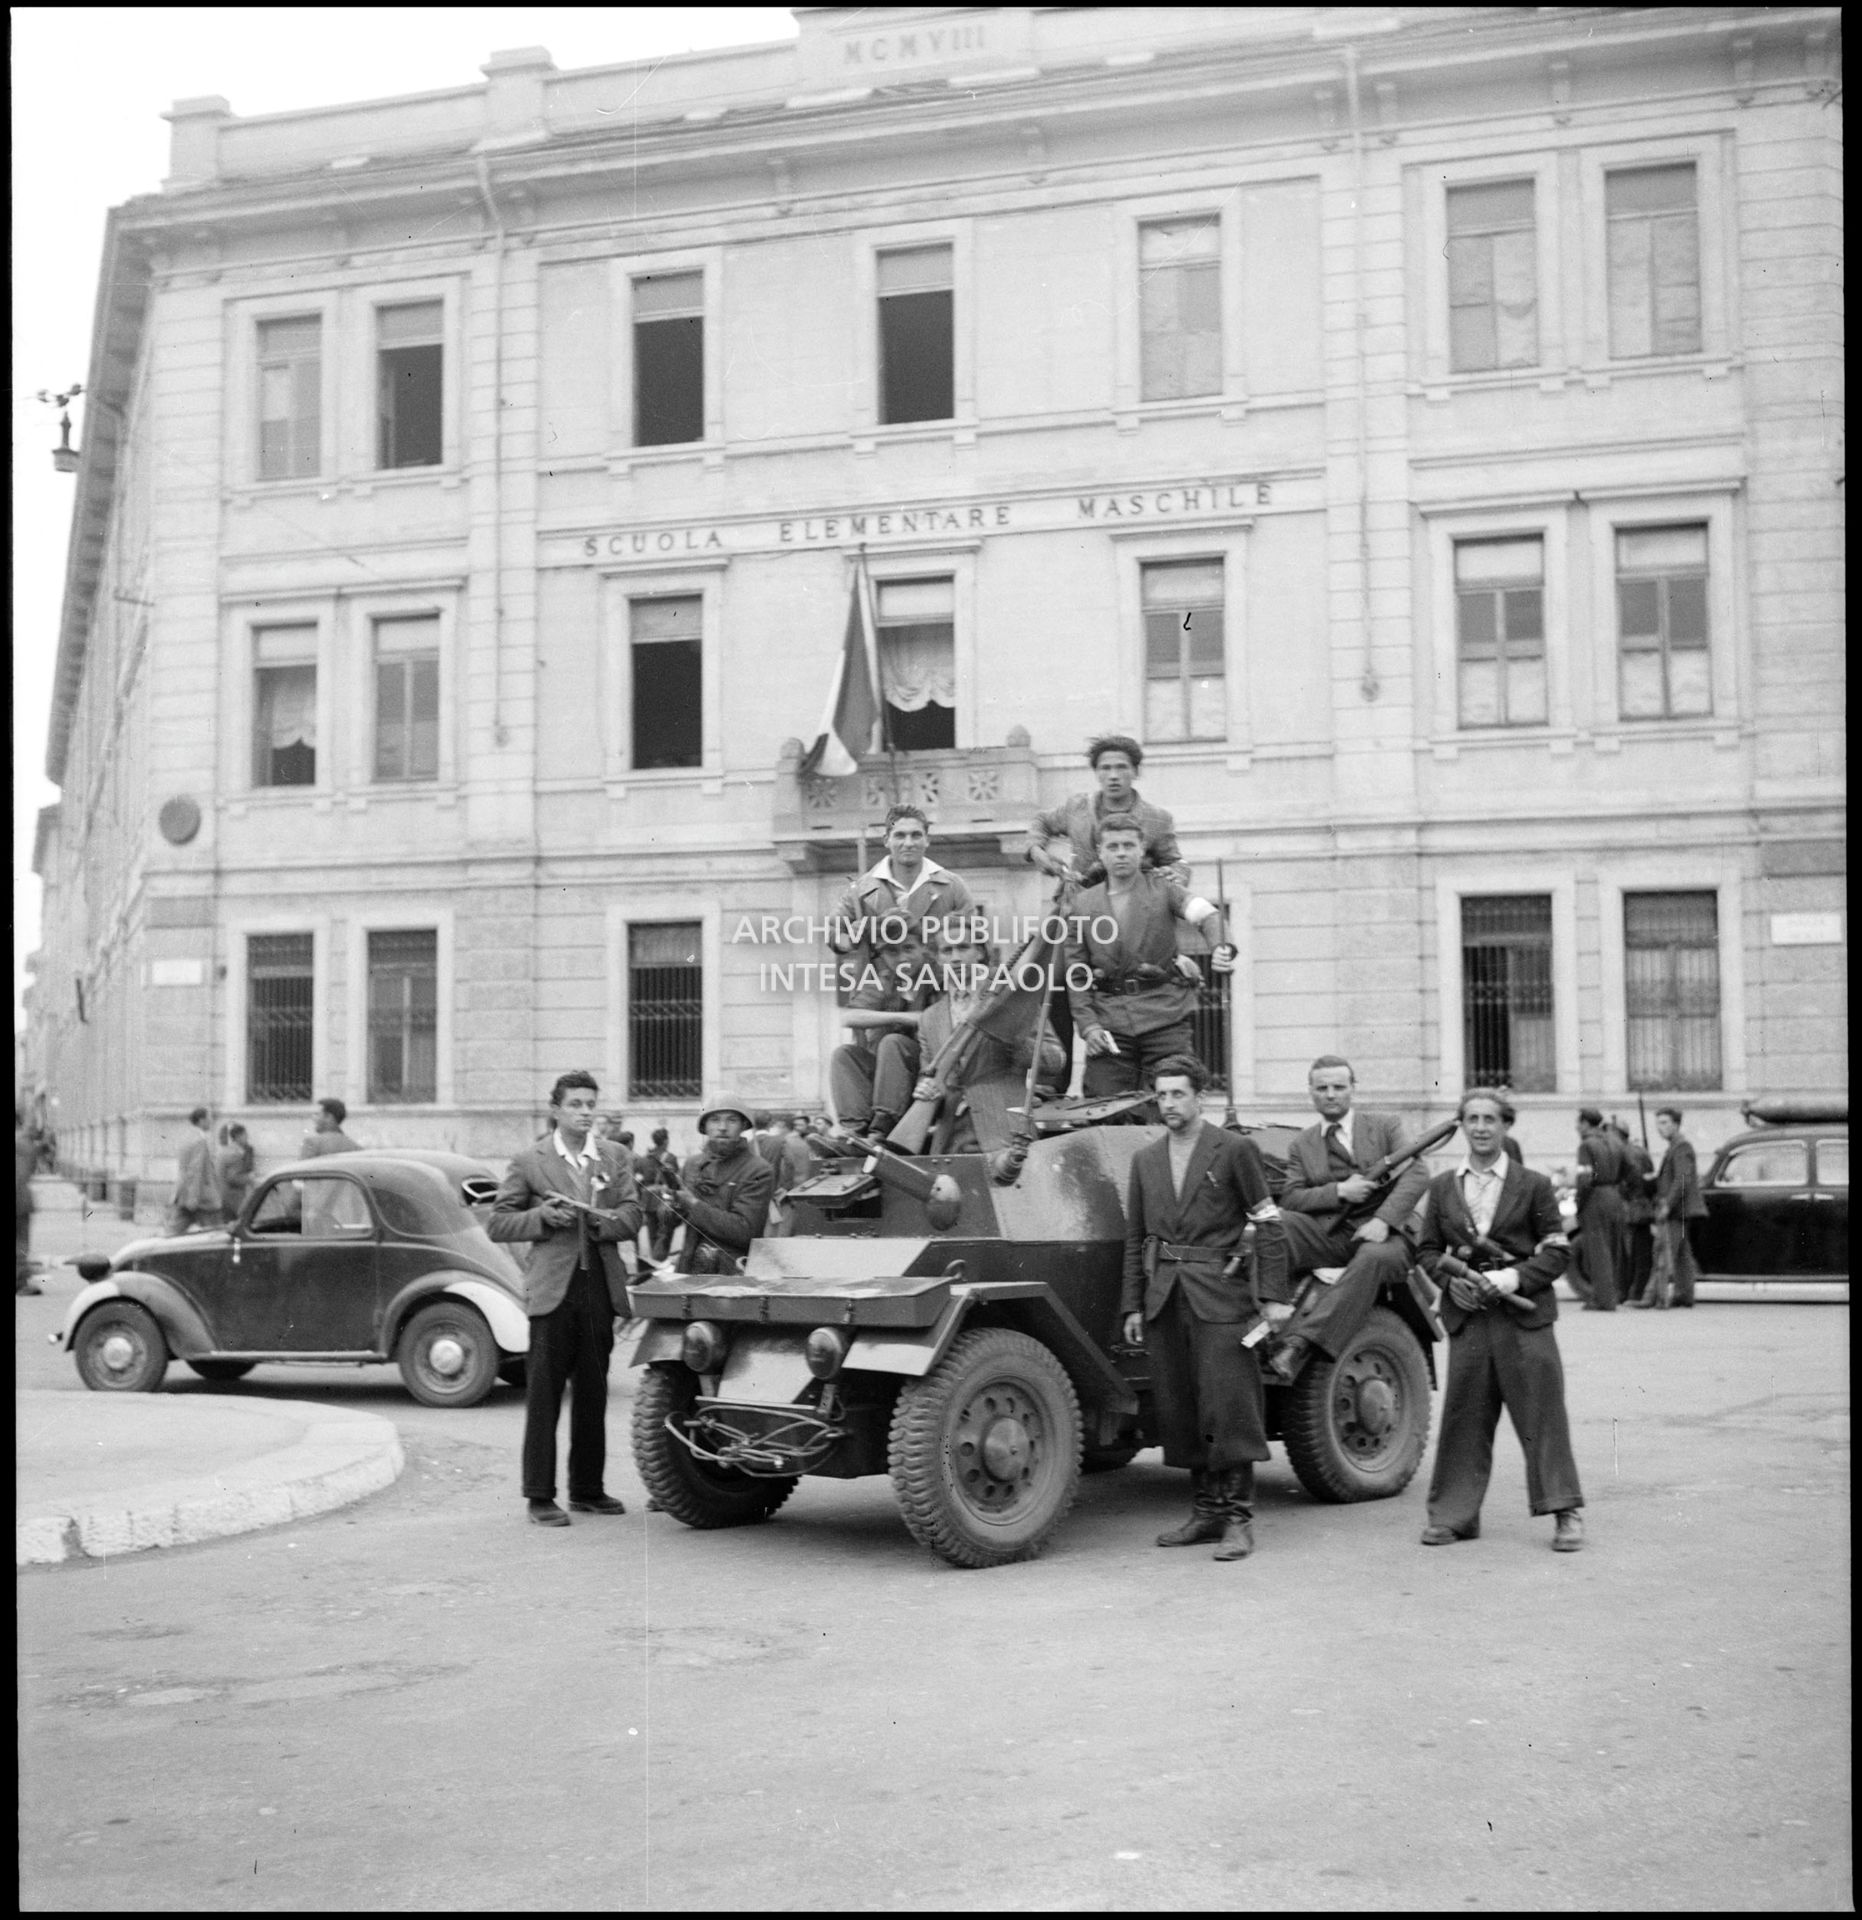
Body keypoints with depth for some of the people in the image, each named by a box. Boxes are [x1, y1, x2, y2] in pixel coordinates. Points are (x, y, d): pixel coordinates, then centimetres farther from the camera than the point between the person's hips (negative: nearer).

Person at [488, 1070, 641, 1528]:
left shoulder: (613, 1158, 12)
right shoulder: (529, 1161, 3)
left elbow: (632, 1216, 3)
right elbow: (497, 1224, 2)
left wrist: (600, 1219, -16)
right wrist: (542, 1217, -13)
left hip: (599, 1287, 3)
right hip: (553, 1288, -3)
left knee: (592, 1394, 10)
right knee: (543, 1395, -2)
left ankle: (587, 1489, 20)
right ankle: (539, 1495, 3)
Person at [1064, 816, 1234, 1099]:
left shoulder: (1162, 890, 6)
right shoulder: (1082, 904, 11)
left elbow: (1206, 914, -13)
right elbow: (1076, 975, 12)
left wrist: (1223, 947, -36)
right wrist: (1088, 1025, -2)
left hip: (1164, 1015, -1)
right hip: (1109, 1021, 2)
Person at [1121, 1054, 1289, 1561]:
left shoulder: (1234, 1150, 0)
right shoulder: (1145, 1160, 14)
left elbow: (1268, 1226, 0)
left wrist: (1270, 1298, -7)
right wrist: (1132, 1305, 11)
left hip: (1219, 1298, -5)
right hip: (1163, 1300, 5)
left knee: (1227, 1409, -9)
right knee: (1178, 1413, 5)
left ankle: (1237, 1519, -4)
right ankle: (1204, 1511, 15)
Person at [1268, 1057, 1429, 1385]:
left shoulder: (1386, 1126, 15)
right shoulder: (1301, 1144, 19)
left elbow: (1417, 1175, -1)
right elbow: (1289, 1200, 6)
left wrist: (1383, 1220, -17)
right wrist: (1338, 1192, -12)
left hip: (1379, 1235, -2)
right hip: (1328, 1235, 2)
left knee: (1374, 1258, -39)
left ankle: (1301, 1342, -45)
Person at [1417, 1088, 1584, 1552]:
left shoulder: (1533, 1185, 3)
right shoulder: (1442, 1187, 11)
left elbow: (1556, 1250, 2)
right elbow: (1428, 1250, 14)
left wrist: (1511, 1278, -13)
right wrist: (1451, 1280, -6)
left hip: (1524, 1316, -2)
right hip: (1467, 1317, 2)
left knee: (1542, 1415, -2)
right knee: (1463, 1417, 4)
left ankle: (1565, 1513, 4)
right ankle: (1453, 1514, 11)